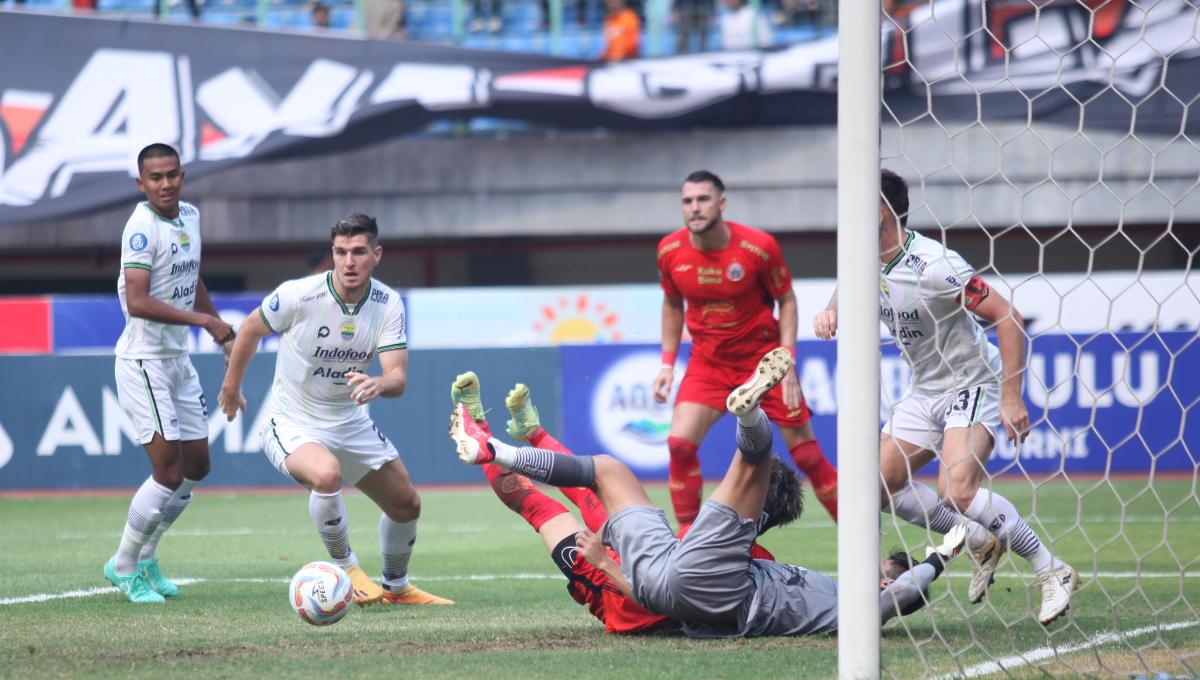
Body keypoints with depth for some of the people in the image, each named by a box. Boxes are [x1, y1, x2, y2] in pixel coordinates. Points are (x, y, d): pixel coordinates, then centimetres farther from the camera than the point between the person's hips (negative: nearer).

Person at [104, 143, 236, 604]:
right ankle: (125, 567, 4)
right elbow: (138, 302, -28)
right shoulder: (142, 228, -19)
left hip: (178, 359, 9)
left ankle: (144, 559, 26)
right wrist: (203, 321, -29)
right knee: (168, 470, -11)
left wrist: (223, 332, 25)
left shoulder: (190, 216, 8)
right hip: (143, 361, -9)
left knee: (196, 466, 12)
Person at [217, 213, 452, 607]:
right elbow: (250, 330, -2)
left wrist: (377, 385, -44)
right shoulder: (299, 295, -22)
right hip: (292, 425, -5)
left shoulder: (388, 305, -11)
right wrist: (231, 388, 10)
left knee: (406, 504, 12)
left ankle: (396, 587, 41)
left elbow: (398, 377, -19)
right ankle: (346, 571, -12)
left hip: (351, 423, 5)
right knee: (327, 474, -36)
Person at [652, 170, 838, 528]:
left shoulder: (759, 246, -17)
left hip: (763, 358, -2)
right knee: (679, 443, -17)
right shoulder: (670, 251, -8)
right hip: (707, 362, 2)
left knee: (807, 454, -1)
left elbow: (786, 301, -4)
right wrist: (667, 364, 4)